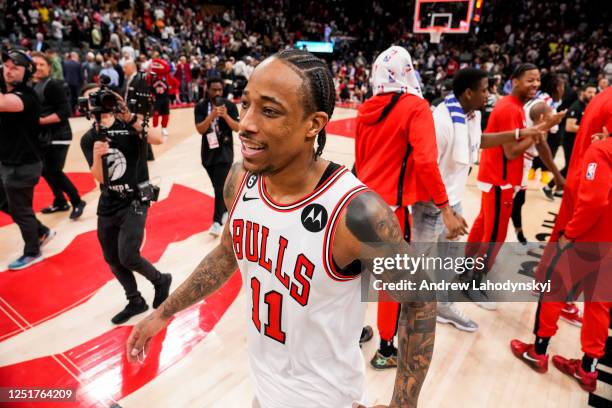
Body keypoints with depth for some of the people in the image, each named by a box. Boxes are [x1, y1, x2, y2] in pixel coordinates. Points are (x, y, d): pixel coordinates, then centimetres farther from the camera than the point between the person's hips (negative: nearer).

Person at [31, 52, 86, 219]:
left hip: (58, 136, -8)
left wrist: (41, 120, -22)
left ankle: (77, 202, 7)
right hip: (41, 136, 8)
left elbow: (65, 112, -20)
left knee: (54, 171, -9)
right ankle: (60, 202, 28)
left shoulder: (53, 85, -13)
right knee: (45, 170, 13)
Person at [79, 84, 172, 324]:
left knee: (127, 257, -15)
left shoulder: (130, 124, -6)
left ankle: (161, 281, 16)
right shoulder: (88, 139, 3)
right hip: (108, 204, 5)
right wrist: (97, 156, -25)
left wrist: (129, 117, -30)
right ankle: (135, 301, 34)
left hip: (135, 200, -5)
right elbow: (99, 177, -7)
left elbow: (158, 139, -25)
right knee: (112, 259, 13)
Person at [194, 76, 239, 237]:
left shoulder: (229, 105, -5)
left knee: (220, 187, -9)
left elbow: (237, 128, -9)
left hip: (225, 152, -3)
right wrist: (212, 115, -26)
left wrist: (225, 116, -24)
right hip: (208, 152, 3)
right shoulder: (200, 107, -3)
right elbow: (200, 129, -13)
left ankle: (217, 221, -8)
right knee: (218, 186, 16)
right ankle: (226, 209, 39)